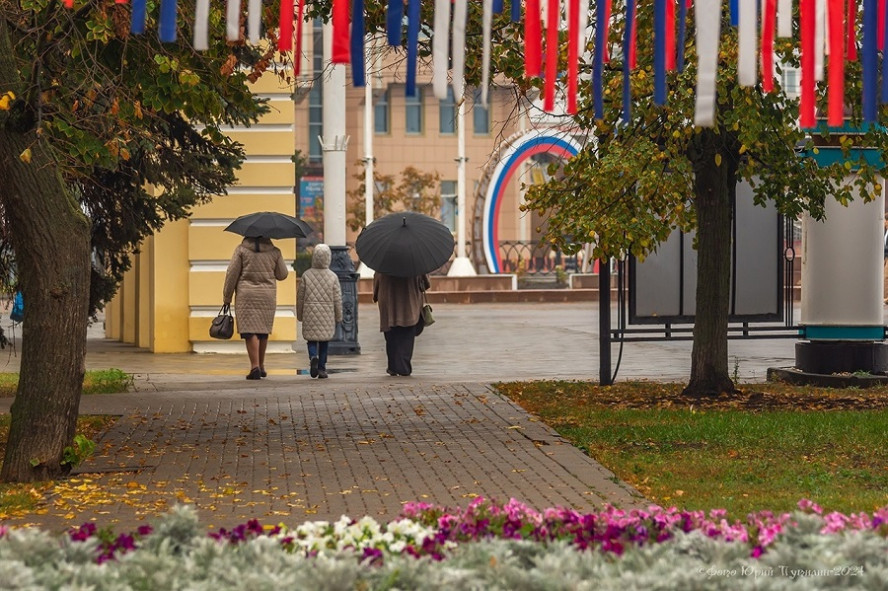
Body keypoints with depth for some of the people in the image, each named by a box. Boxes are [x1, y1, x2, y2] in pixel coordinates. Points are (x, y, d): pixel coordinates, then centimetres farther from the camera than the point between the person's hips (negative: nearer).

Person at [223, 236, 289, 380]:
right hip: (268, 296, 3)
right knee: (263, 331, 14)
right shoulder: (274, 251, 4)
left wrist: (227, 297, 5)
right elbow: (282, 275, 10)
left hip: (246, 295, -3)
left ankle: (255, 366, -17)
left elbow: (232, 273, -2)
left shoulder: (242, 249, -2)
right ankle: (261, 366, 22)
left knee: (249, 330, -6)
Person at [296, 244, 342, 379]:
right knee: (324, 342, 10)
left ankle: (313, 357, -22)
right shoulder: (333, 277, -4)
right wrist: (338, 316, 10)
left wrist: (299, 315, 14)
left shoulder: (306, 275, -4)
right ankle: (321, 368, 9)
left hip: (310, 313, 0)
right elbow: (337, 299, 0)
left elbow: (300, 297, 2)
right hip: (327, 315, 0)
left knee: (311, 339, 7)